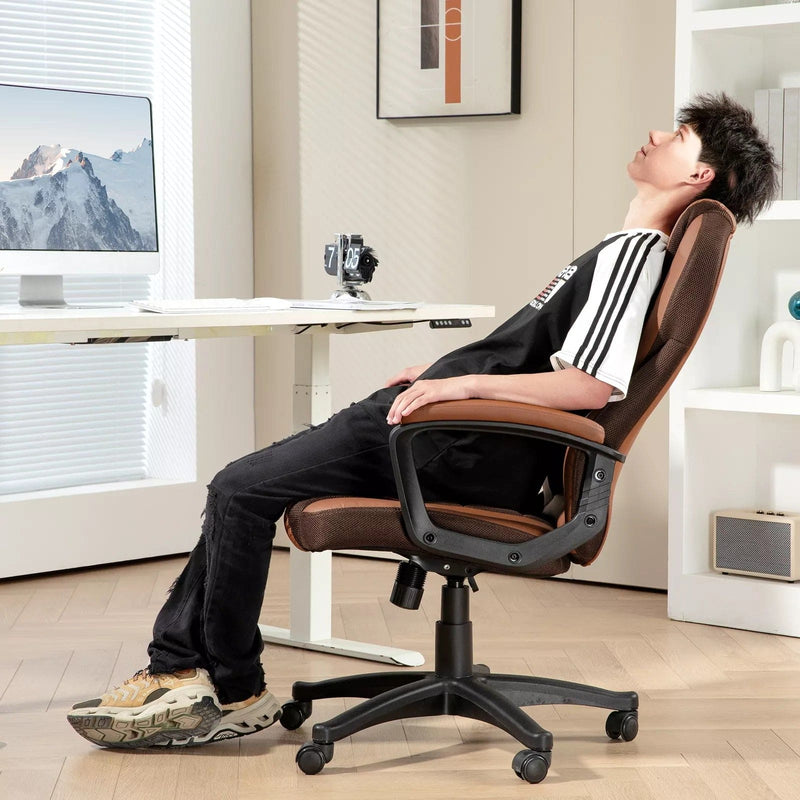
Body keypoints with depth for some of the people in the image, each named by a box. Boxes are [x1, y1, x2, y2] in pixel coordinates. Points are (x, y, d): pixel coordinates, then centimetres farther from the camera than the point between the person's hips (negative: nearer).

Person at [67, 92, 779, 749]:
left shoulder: (635, 253, -12)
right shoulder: (627, 251, 20)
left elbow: (592, 385, -24)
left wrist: (464, 382, -23)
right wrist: (446, 372, 27)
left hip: (466, 453, -11)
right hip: (448, 429, 11)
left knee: (241, 490, -12)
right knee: (243, 487, 10)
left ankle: (233, 691, 1)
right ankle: (176, 664, 11)